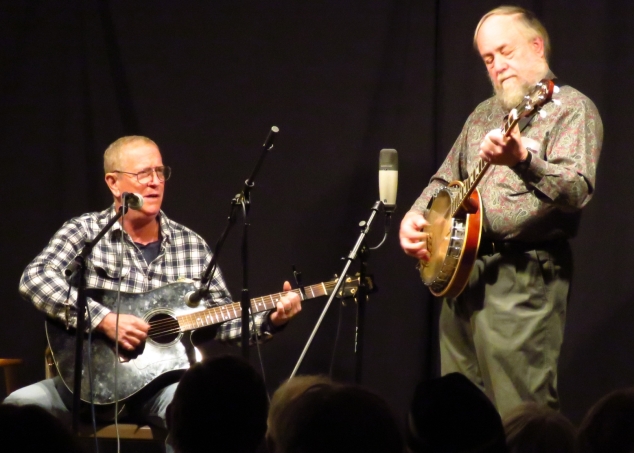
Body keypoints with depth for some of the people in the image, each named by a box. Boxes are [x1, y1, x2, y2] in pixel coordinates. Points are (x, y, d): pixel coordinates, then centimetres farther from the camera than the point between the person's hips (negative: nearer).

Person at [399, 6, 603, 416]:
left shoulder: (571, 108, -5)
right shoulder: (484, 115, 19)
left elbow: (578, 190, -20)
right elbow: (446, 179, 27)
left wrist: (523, 160, -37)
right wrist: (415, 215, 7)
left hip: (524, 277, -8)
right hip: (460, 271, 8)